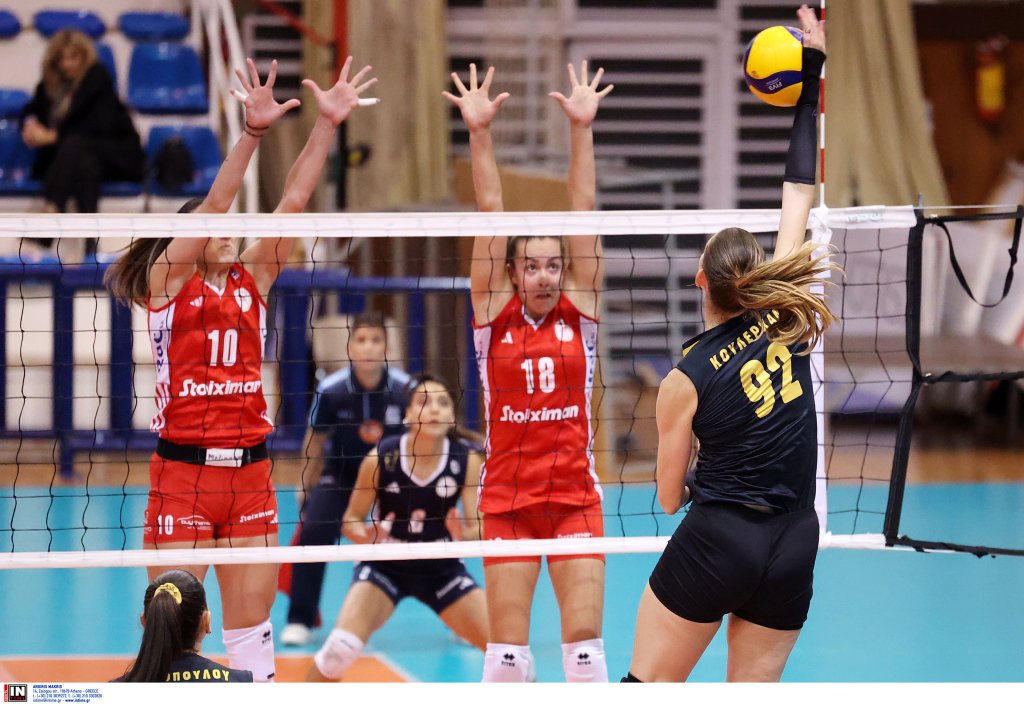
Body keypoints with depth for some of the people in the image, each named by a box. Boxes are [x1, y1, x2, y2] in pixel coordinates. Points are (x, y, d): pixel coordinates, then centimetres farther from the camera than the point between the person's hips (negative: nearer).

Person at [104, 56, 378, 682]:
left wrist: (329, 124, -3)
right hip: (183, 470, -5)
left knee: (254, 623, 8)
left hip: (249, 468, 5)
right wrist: (252, 131, -24)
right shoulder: (167, 281, -1)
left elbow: (294, 199, 5)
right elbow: (213, 206, -13)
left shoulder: (252, 282, 11)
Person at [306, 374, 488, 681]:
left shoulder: (467, 458, -16)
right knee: (341, 647, -24)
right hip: (384, 565, -2)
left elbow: (477, 527, -15)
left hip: (441, 567, 2)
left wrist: (466, 535, -39)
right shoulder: (381, 458, -19)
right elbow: (352, 520, -8)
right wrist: (366, 536, -31)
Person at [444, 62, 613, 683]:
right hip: (507, 498, -1)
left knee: (585, 641, -4)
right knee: (507, 649, 0)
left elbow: (584, 211, -2)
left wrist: (583, 129, -7)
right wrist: (480, 134, -9)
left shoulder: (579, 315, 4)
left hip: (575, 496, 1)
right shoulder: (495, 316, 2)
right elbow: (491, 216, -4)